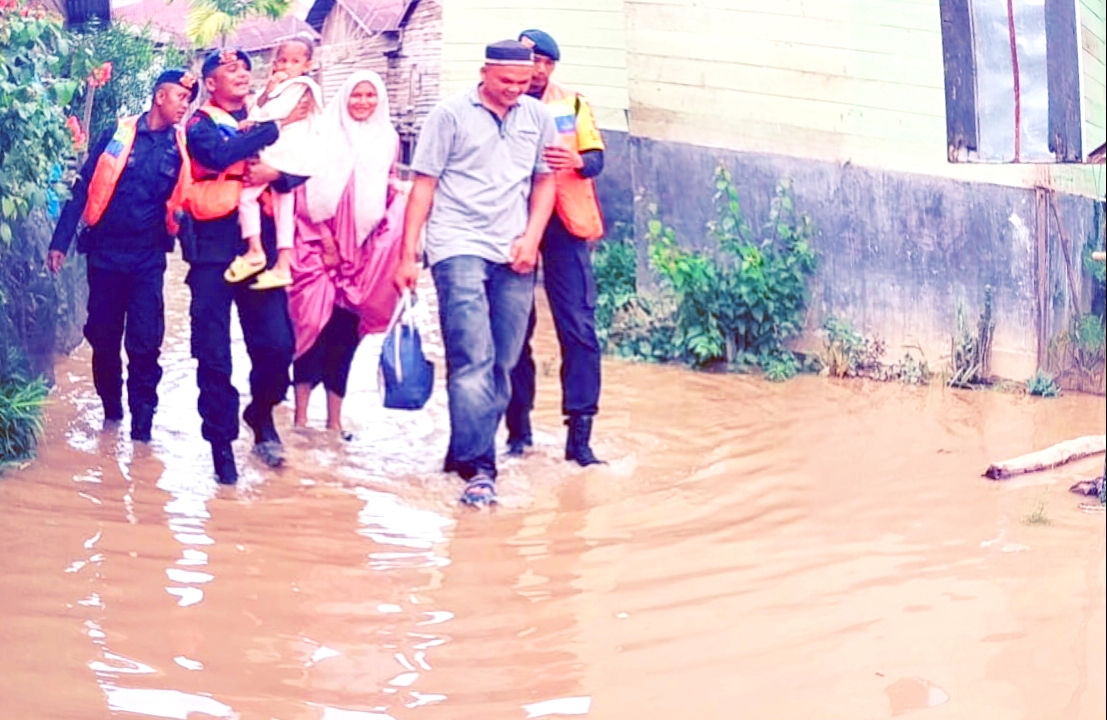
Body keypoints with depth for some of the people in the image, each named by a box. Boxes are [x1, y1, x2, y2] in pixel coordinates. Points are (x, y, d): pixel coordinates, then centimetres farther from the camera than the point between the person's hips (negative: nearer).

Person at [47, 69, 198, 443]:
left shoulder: (181, 147, 3)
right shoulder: (118, 133, -1)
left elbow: (184, 202, 6)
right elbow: (84, 188, 0)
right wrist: (61, 240, -4)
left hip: (148, 259, 0)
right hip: (106, 252, 0)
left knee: (144, 343, -4)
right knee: (103, 337, 9)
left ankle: (142, 422, 5)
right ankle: (111, 408, 27)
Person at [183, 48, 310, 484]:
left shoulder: (264, 121, 16)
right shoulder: (200, 125, 2)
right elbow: (220, 154, -20)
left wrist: (276, 174, -16)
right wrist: (278, 127, -21)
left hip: (260, 245, 3)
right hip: (214, 247, -3)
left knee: (277, 342, -5)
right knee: (213, 353, -3)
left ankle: (261, 413, 24)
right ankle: (221, 444, 8)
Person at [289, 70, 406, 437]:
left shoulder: (387, 140, 11)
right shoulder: (326, 135, -2)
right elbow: (311, 189, -6)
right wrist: (325, 238, -11)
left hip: (362, 250, 4)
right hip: (322, 244, -4)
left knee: (346, 329, 5)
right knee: (315, 323, -9)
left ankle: (334, 419, 11)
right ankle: (300, 416, -4)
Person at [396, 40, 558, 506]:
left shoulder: (537, 117, 9)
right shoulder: (451, 114, -1)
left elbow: (545, 181, 15)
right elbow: (423, 185, -1)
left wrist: (531, 237, -1)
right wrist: (408, 254, -5)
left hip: (514, 257, 4)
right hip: (460, 249, -4)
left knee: (502, 364, 5)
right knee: (473, 360, -13)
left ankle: (465, 452, 17)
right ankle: (478, 468, -15)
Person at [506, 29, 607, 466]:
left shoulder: (572, 104, 9)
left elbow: (596, 158, 5)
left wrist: (577, 161, -17)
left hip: (563, 224, 1)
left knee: (579, 327, -6)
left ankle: (579, 433, -4)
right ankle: (518, 427, 15)